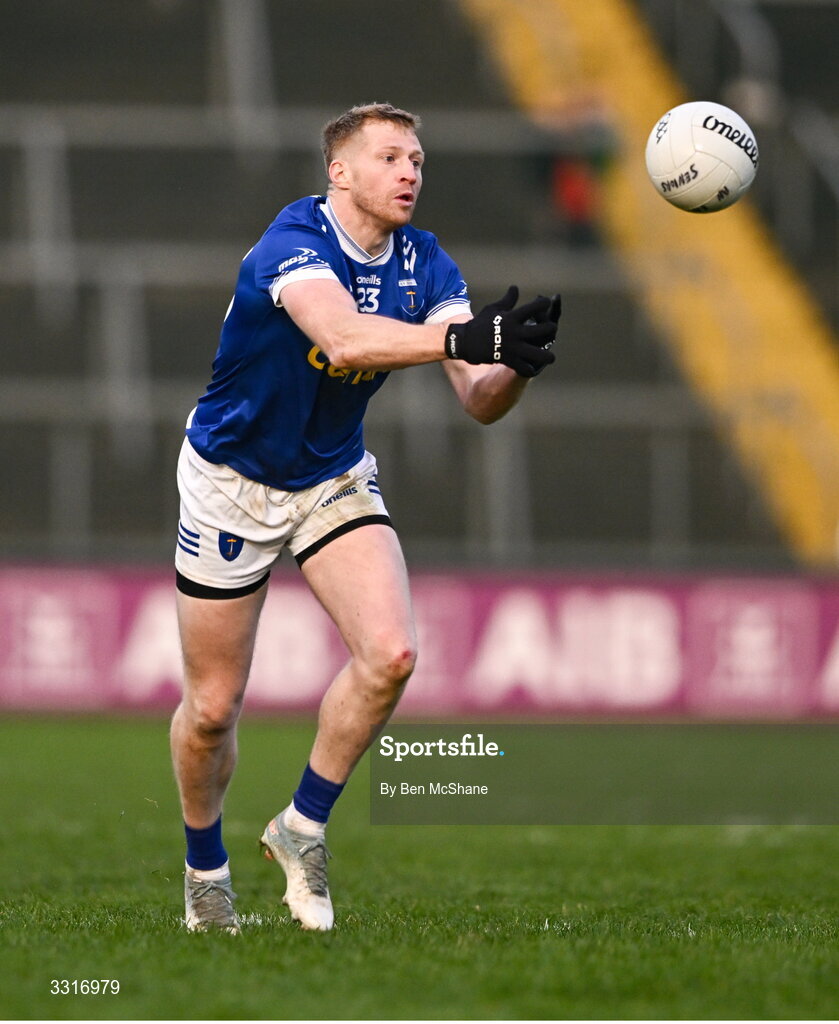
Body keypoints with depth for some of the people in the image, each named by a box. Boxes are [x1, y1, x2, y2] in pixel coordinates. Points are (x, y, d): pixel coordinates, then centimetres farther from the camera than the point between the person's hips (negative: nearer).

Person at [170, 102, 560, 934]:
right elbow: (344, 338, -46)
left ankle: (302, 827, 2)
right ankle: (205, 866, 28)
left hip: (335, 479, 4)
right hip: (230, 481, -4)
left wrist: (514, 361, -37)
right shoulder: (293, 242, -26)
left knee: (389, 653, -19)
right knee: (212, 707, 2)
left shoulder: (424, 264, -8)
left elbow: (478, 400, -15)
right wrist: (465, 338, -58)